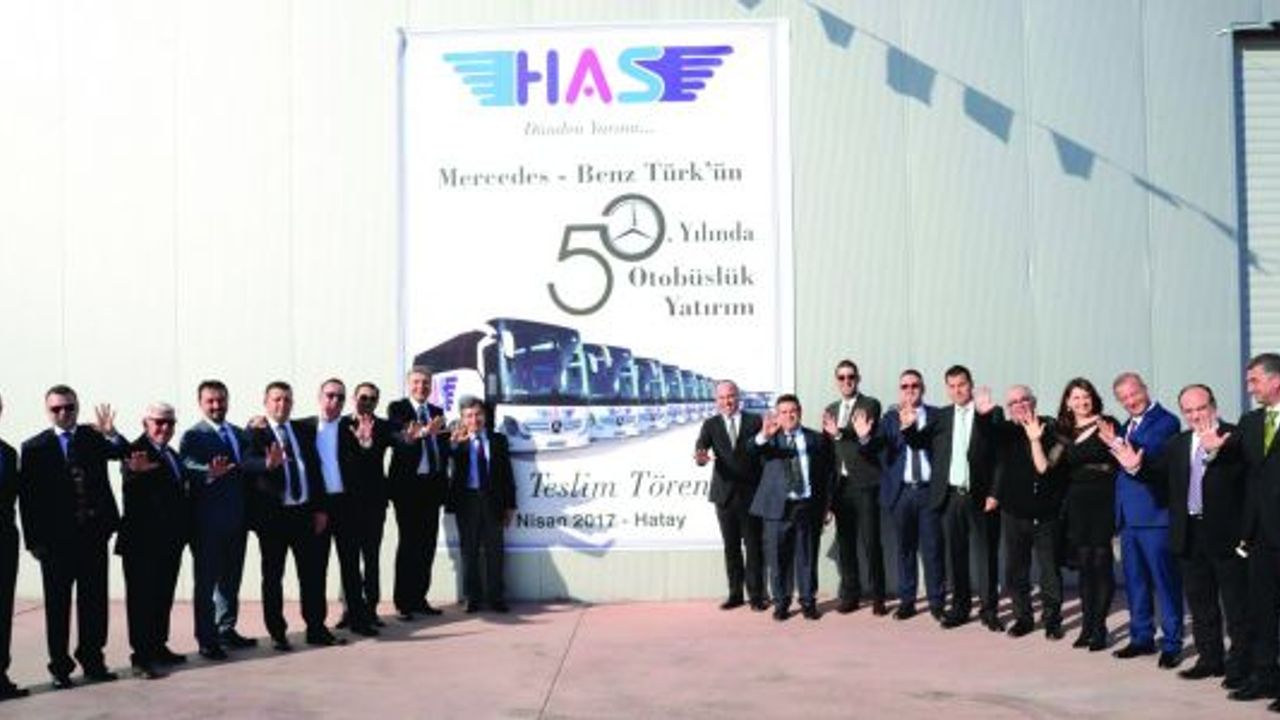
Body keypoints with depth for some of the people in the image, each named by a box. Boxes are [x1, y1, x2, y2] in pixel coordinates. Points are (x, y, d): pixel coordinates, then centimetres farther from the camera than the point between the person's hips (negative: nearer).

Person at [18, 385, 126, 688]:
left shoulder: (94, 438, 5)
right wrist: (35, 541, -7)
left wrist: (111, 435, -31)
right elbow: (28, 499, -3)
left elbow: (125, 452, -11)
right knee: (58, 606, 7)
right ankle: (60, 666, 15)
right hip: (56, 539, -2)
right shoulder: (35, 448, -1)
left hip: (94, 535, 2)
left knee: (94, 601, 9)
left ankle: (92, 660, 19)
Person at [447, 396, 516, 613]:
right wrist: (453, 443, -37)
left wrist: (510, 505, 4)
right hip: (467, 500, -1)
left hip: (492, 500, 1)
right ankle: (473, 597, 12)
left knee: (494, 550, 5)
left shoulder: (498, 440, 7)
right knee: (469, 551, 5)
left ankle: (496, 597, 12)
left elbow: (507, 473, 8)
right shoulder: (456, 441, 2)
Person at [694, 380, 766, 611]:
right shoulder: (711, 425, 6)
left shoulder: (755, 421, 3)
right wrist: (701, 457, -31)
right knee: (731, 546, 8)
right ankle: (735, 593, 16)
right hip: (725, 494, 2)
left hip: (751, 493, -2)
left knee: (753, 545, 0)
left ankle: (756, 595, 7)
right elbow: (701, 447, -11)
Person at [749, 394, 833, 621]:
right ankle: (781, 603, 14)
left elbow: (828, 473, 10)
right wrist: (763, 437, -38)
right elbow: (751, 451, -16)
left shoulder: (817, 439, 10)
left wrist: (827, 506, 4)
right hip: (778, 506, -1)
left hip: (808, 506, 1)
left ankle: (808, 602, 17)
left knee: (806, 557, 6)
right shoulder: (769, 438, 5)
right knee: (778, 558, 3)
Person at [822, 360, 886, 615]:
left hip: (864, 484, -5)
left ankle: (878, 597, 3)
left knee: (871, 541, -5)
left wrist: (864, 437, -33)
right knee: (845, 542, 9)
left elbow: (875, 445, -13)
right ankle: (850, 594, 17)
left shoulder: (870, 405, -2)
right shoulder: (830, 410, 15)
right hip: (840, 485, 5)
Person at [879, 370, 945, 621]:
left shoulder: (937, 416, 4)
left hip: (929, 490, -1)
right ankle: (906, 601, 16)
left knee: (933, 548, 1)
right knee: (905, 548, 8)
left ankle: (937, 602, 11)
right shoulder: (890, 418, 6)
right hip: (902, 491, 1)